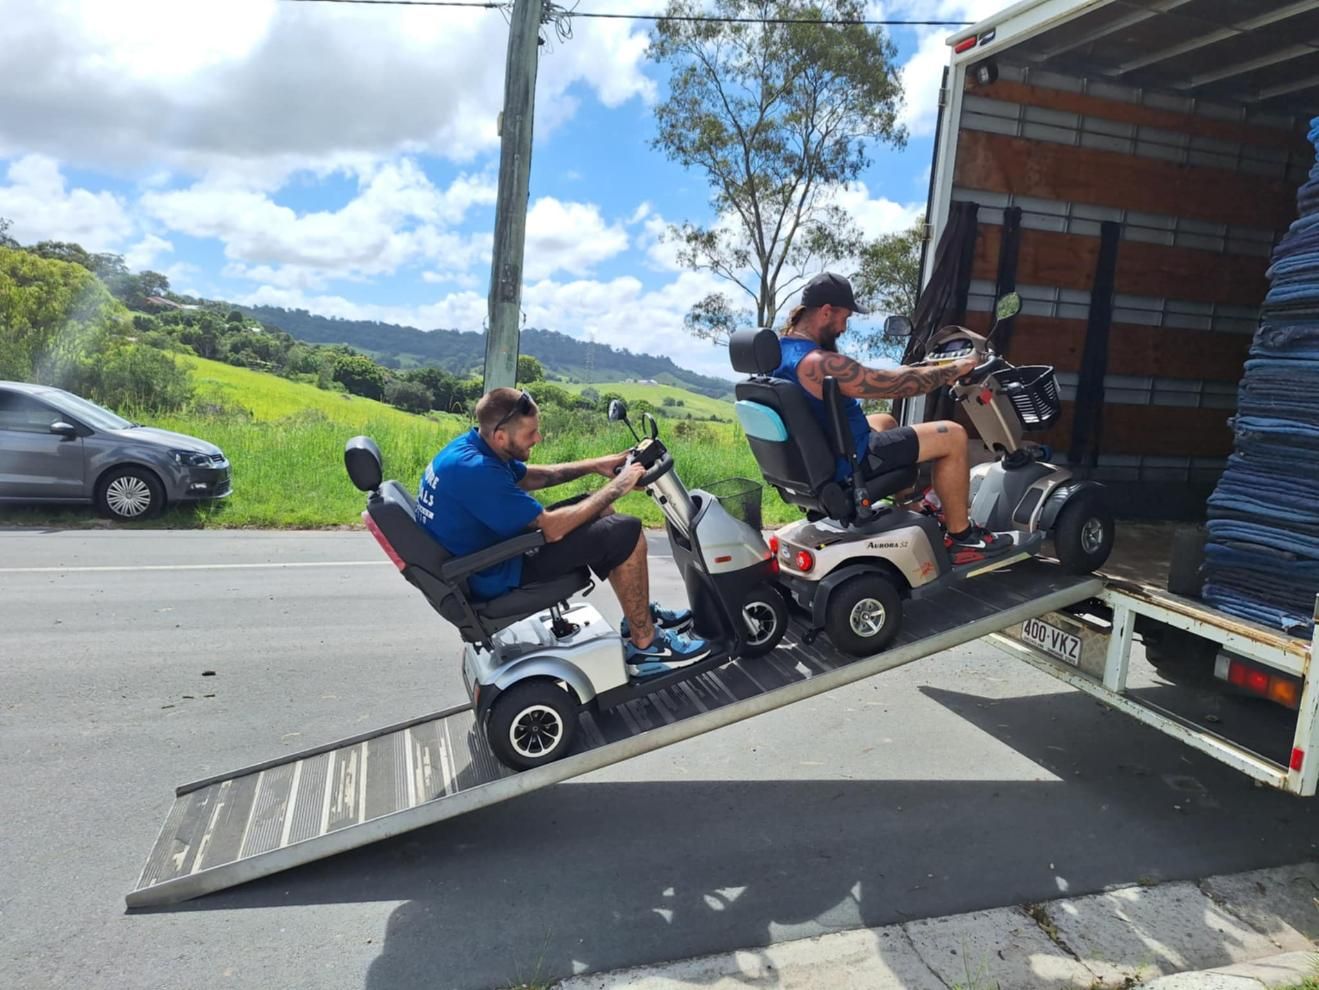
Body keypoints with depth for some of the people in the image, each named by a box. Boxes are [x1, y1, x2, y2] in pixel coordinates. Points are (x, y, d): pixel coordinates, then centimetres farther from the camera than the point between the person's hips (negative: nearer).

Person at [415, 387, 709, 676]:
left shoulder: (469, 444, 0)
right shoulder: (476, 471, -30)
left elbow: (528, 477, 17)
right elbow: (551, 528, -27)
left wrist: (594, 465, 9)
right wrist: (615, 488, -17)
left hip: (477, 560, 10)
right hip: (495, 578, -10)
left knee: (600, 511, 16)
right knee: (625, 533, -15)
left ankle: (639, 614, 23)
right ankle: (645, 644, 1)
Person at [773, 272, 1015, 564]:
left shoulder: (779, 350, 0)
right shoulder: (820, 364, -30)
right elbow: (898, 385, -22)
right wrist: (955, 369, -7)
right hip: (845, 463, -10)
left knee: (886, 421, 34)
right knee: (953, 436, -4)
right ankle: (960, 537, 10)